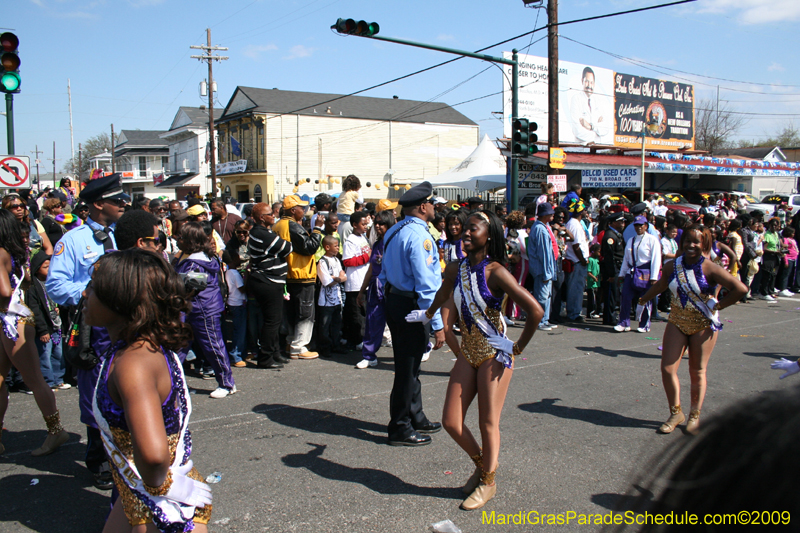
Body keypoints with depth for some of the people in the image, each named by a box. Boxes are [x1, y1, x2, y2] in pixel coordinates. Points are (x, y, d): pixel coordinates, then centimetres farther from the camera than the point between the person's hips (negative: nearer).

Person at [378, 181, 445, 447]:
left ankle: (416, 418, 35)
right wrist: (437, 324, -20)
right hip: (411, 307, -10)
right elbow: (426, 285, -22)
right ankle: (400, 429, 14)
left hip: (394, 300, 10)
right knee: (407, 369, 2)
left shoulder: (393, 232, 10)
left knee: (409, 365, 20)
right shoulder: (419, 236, -20)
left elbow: (384, 274, 16)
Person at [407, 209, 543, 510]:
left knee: (488, 423, 3)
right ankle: (481, 464, 32)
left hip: (495, 354, -6)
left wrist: (519, 347, -12)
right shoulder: (456, 270, 2)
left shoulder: (495, 272, -17)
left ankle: (488, 482, 25)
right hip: (468, 353, 6)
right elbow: (446, 306, 19)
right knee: (451, 421, 5)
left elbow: (535, 311, -20)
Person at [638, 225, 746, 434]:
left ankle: (695, 416, 24)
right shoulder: (672, 267, -1)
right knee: (667, 369, -3)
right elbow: (660, 285, 19)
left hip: (703, 325, -4)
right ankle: (675, 413, 15)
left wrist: (718, 305, -13)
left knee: (697, 373, 7)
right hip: (677, 322, 4)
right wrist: (643, 299, 26)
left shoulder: (711, 269, -15)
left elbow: (740, 289, -18)